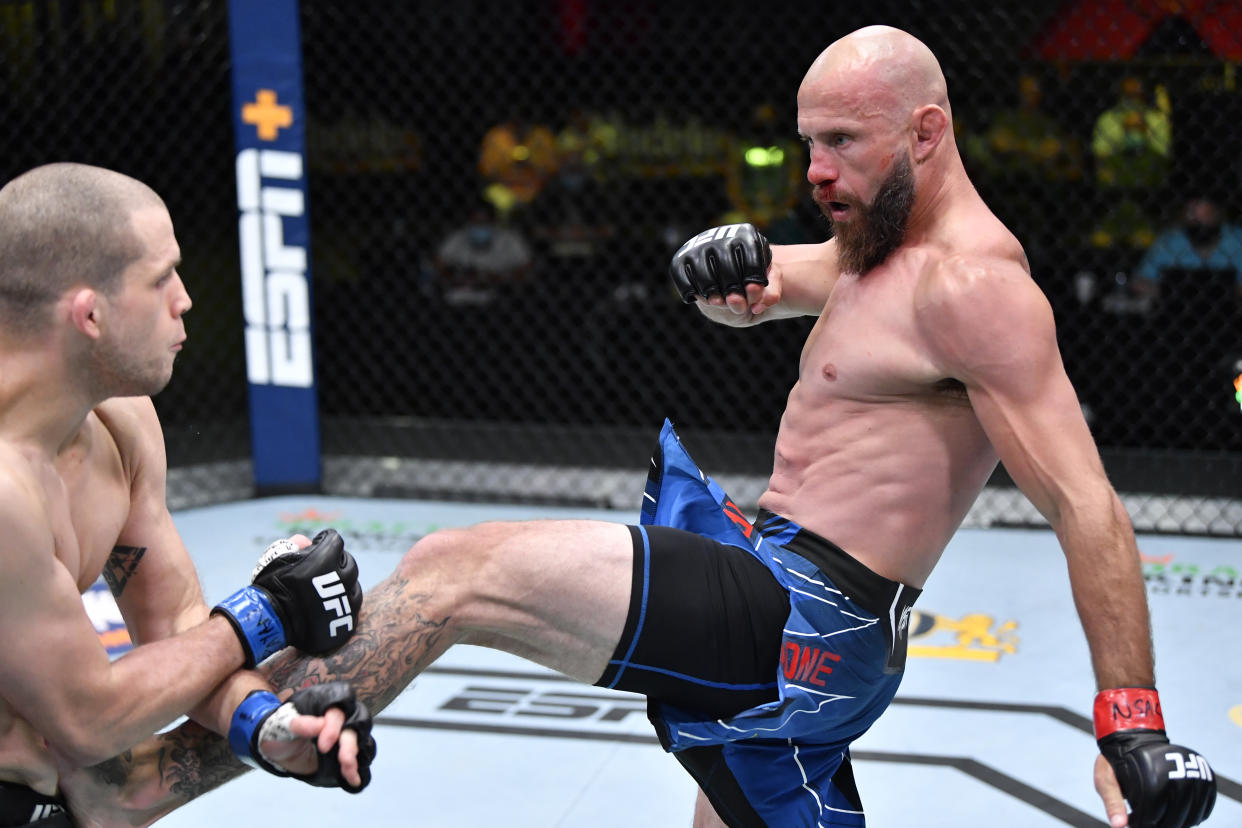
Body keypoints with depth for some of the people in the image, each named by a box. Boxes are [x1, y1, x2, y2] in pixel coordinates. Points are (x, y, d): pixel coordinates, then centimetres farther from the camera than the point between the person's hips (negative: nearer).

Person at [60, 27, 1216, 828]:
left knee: (452, 572, -16)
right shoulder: (880, 244, 16)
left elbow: (1085, 506, -19)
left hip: (801, 625, -10)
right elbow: (749, 290, 26)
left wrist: (1133, 727, -24)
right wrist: (728, 268, -2)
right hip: (783, 615, 10)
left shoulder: (971, 282, -14)